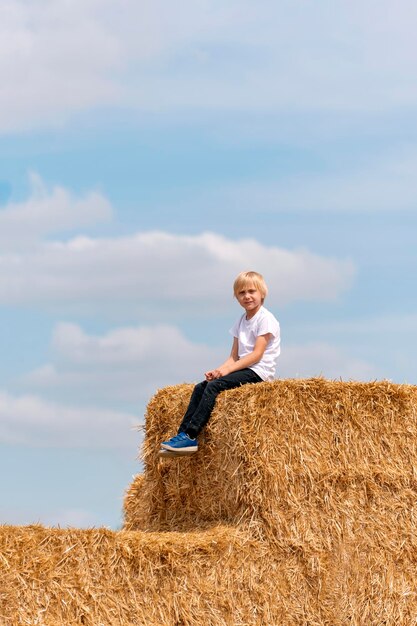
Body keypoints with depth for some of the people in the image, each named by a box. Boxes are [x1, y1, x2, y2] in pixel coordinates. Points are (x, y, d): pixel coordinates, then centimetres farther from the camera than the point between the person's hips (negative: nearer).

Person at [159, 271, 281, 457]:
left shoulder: (265, 319, -8)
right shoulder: (241, 321, 18)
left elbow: (257, 354, -16)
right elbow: (234, 356, 14)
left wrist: (228, 369, -21)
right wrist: (219, 370, -6)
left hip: (259, 372, -8)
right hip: (243, 370, 8)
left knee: (214, 385, -26)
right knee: (200, 387, -8)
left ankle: (190, 437, -30)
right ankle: (182, 433, -15)